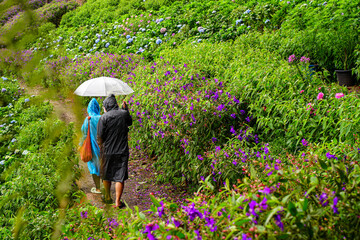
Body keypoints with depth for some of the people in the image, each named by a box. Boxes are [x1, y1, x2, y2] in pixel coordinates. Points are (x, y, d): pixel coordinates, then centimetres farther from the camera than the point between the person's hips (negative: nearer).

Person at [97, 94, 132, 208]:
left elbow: (100, 136, -9)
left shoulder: (104, 117, -9)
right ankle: (117, 201, -3)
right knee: (120, 177, 2)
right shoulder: (124, 113, -3)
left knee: (106, 176, 18)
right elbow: (130, 122, 19)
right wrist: (125, 108, 24)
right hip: (122, 151, 1)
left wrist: (101, 145, 11)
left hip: (108, 151, -1)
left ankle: (108, 197, 32)